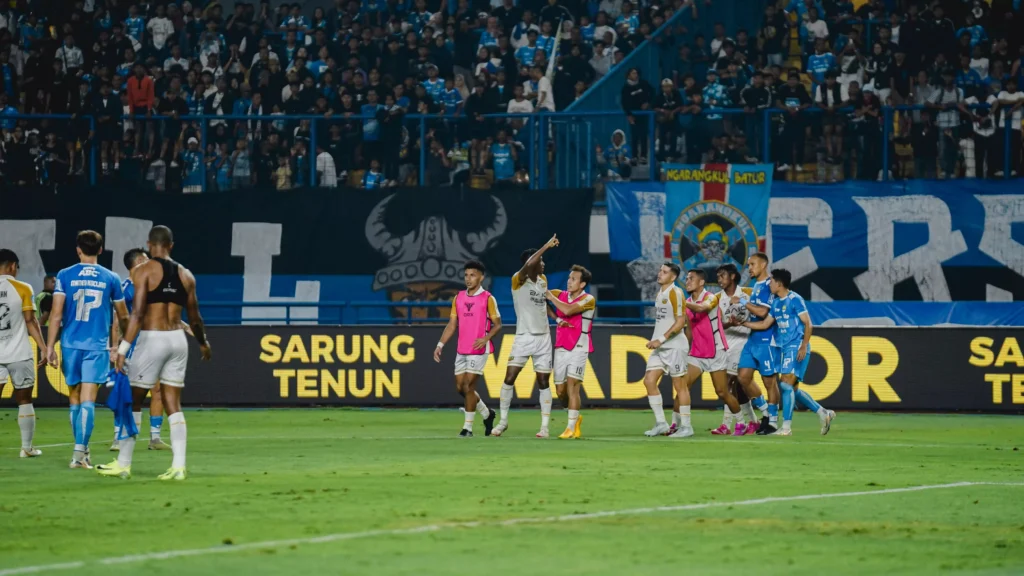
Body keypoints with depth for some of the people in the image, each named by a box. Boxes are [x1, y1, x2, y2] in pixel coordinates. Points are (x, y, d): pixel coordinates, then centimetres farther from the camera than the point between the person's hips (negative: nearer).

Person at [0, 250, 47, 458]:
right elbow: (30, 321, -6)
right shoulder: (22, 289, -5)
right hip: (19, 354, -2)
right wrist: (44, 348, -1)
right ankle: (27, 447, 14)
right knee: (24, 400, 11)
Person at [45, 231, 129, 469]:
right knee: (88, 399, -6)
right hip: (97, 346, -1)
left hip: (71, 344, 1)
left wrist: (50, 347, -2)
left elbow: (56, 314, -5)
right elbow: (123, 317, 14)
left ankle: (81, 450, 22)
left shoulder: (65, 276, 1)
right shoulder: (111, 279, 3)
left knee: (74, 396, 14)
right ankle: (80, 450, -18)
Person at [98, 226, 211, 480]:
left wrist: (123, 348, -17)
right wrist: (203, 343, 33)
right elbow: (194, 317, 16)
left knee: (133, 402, 5)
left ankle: (123, 464, 8)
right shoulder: (185, 275, 9)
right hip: (178, 339, 5)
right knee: (173, 405, 8)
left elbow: (137, 313, -16)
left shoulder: (144, 271, -6)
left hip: (152, 339, -5)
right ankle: (178, 466, 1)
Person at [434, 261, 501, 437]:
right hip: (461, 350, 6)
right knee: (460, 387, 7)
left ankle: (468, 427, -2)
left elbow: (497, 325, -4)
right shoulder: (458, 298, 10)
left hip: (478, 350, -6)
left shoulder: (487, 298, -5)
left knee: (468, 386, -10)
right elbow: (452, 325, 12)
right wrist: (440, 345, 3)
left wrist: (486, 338, -22)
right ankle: (486, 414, 28)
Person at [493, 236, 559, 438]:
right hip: (524, 337, -5)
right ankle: (503, 421, 4)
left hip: (543, 338, 5)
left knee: (544, 382, 2)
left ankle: (545, 426, 5)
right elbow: (529, 265, -33)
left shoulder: (543, 280, 9)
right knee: (509, 378, -9)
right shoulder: (519, 280, -12)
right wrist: (546, 246, -28)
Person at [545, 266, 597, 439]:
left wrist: (551, 297, -11)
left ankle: (571, 428, -13)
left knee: (572, 386, -16)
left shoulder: (588, 299, -8)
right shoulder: (560, 294, 8)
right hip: (561, 348, 5)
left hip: (578, 348, -5)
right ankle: (576, 418, 30)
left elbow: (568, 310, -23)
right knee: (561, 391, 5)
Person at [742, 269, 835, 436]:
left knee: (786, 385, -13)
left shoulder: (795, 299, -10)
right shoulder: (776, 303, 13)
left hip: (796, 348, -9)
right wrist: (743, 322, 10)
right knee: (791, 388, 9)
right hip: (784, 348, 9)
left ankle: (786, 427, -12)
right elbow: (764, 324, 17)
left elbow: (808, 324, -11)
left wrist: (804, 346, -17)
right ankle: (823, 413, 20)